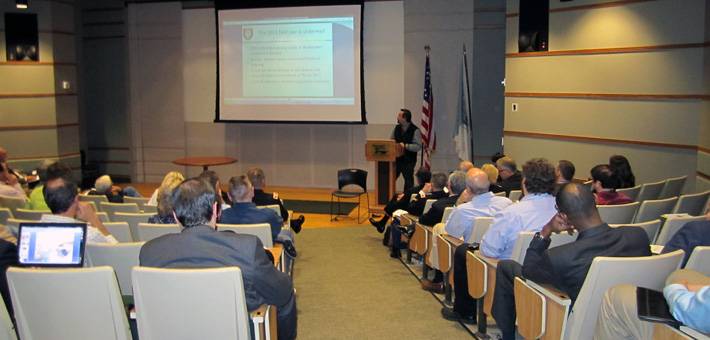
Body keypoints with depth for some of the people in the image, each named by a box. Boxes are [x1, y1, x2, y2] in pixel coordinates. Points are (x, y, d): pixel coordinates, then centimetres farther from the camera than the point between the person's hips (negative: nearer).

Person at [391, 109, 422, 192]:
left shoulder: (415, 130, -11)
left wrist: (405, 146, -23)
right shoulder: (397, 128, 8)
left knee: (408, 182, 5)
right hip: (396, 159, 5)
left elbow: (418, 146, -16)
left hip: (408, 161, -5)